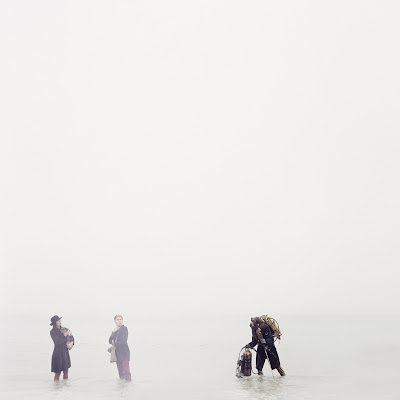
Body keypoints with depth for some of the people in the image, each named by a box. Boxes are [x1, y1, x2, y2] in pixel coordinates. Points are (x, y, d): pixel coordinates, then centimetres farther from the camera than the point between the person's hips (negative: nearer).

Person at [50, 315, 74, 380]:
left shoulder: (63, 329, 5)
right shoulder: (52, 332, -11)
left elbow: (72, 338, 7)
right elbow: (58, 342, -22)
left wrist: (71, 343, -14)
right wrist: (65, 335, -18)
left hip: (65, 353, 6)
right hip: (58, 353, -6)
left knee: (66, 371, 11)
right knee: (57, 373, -1)